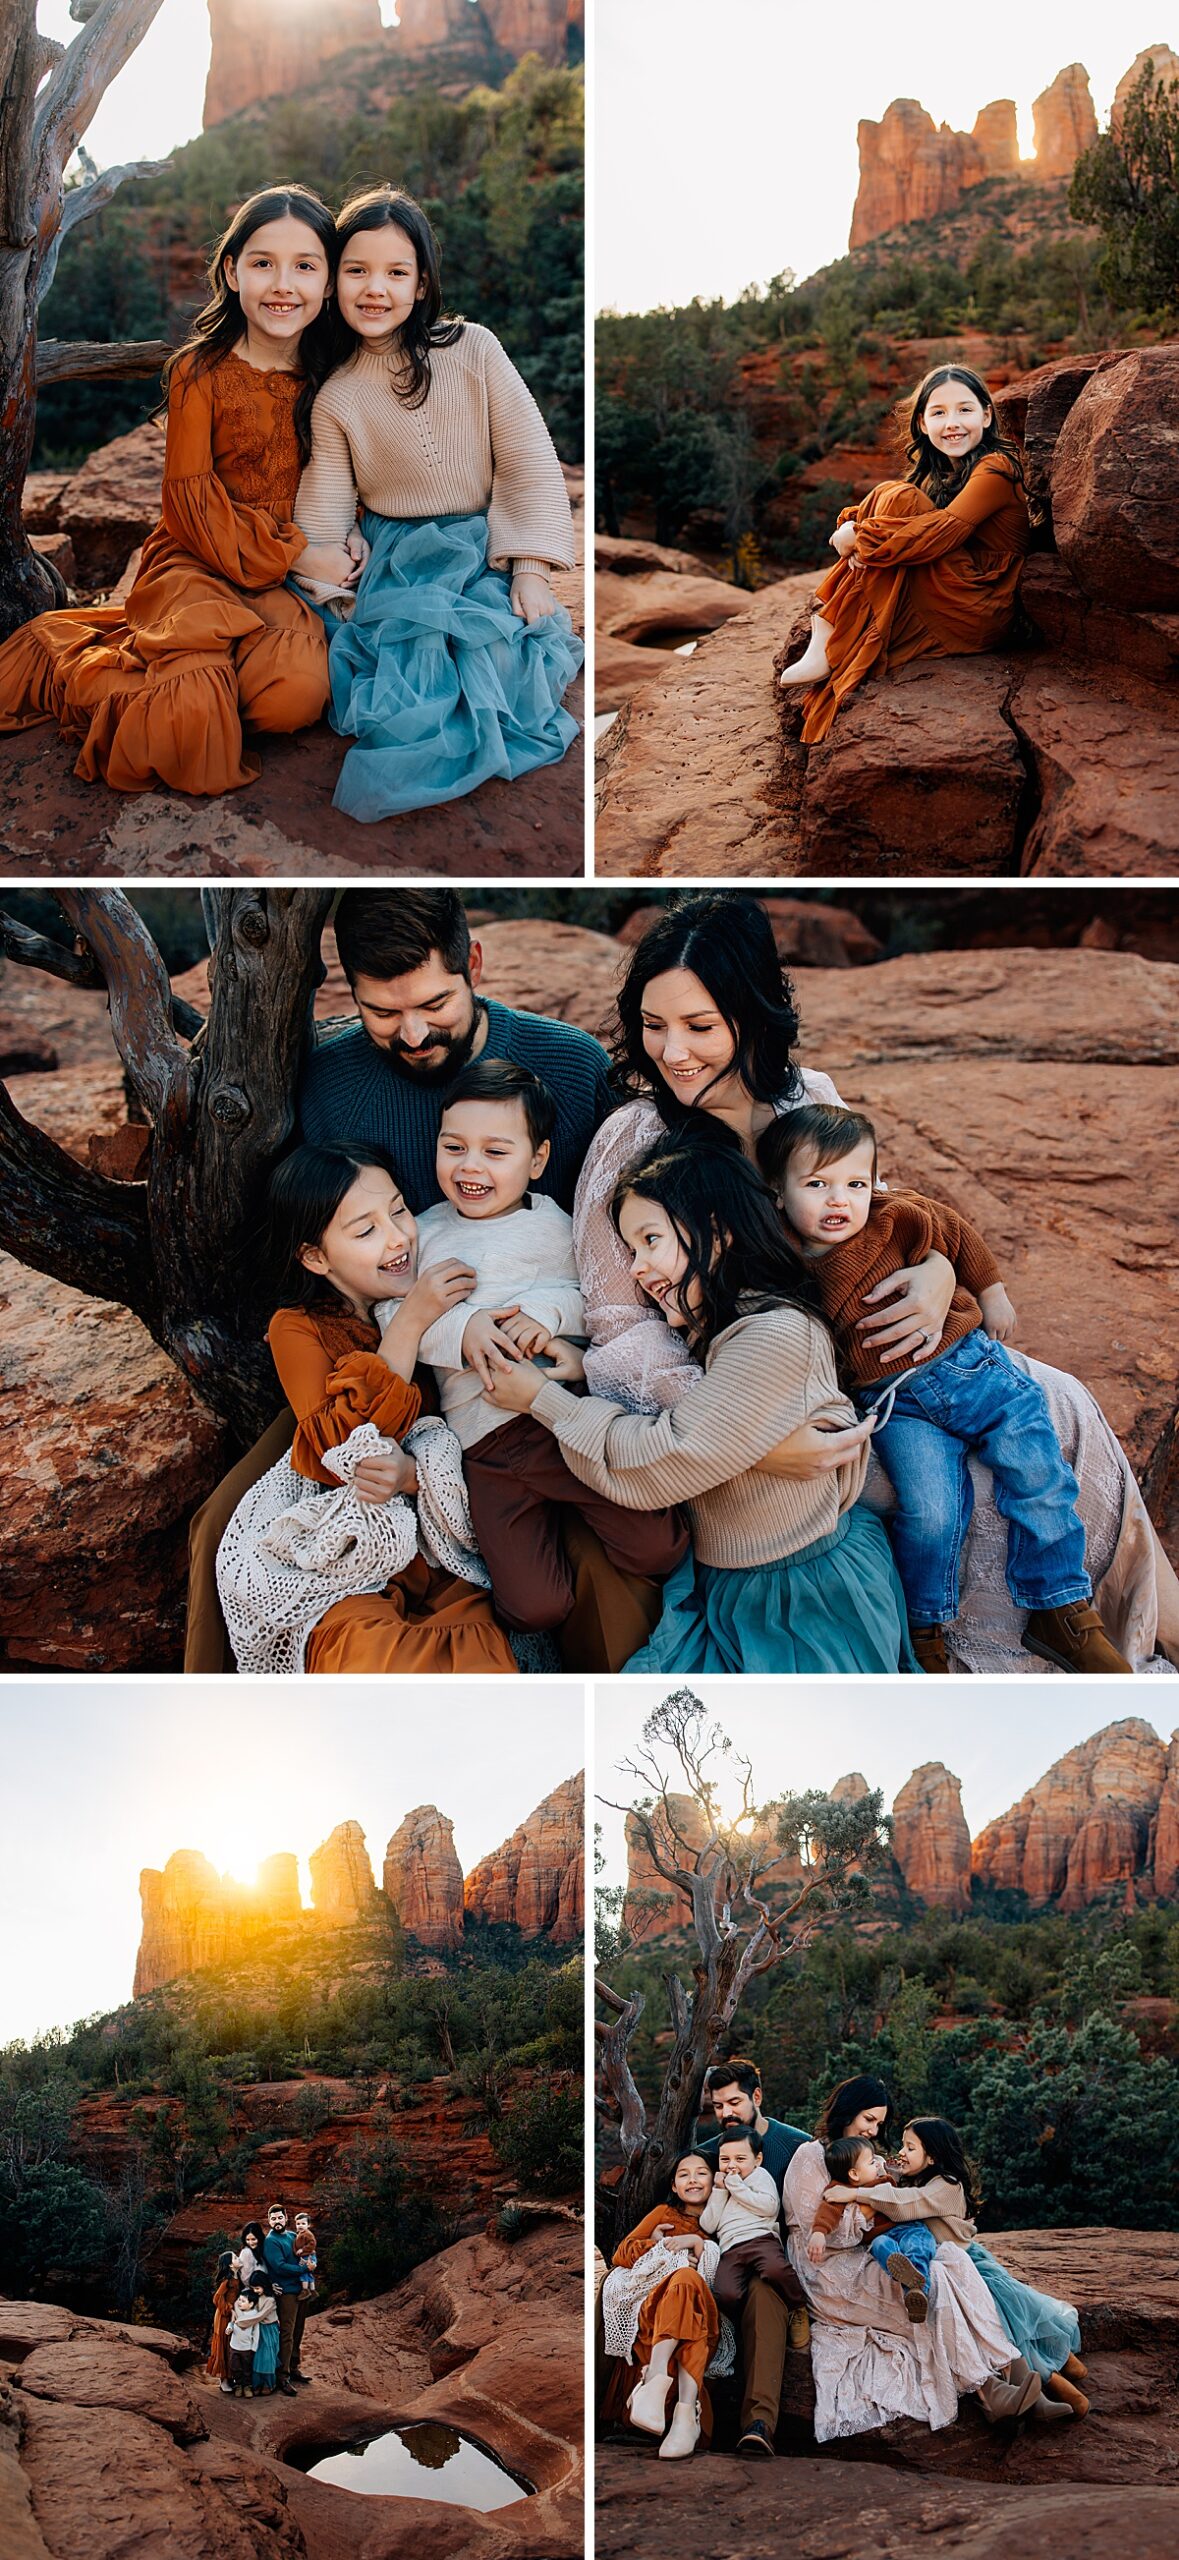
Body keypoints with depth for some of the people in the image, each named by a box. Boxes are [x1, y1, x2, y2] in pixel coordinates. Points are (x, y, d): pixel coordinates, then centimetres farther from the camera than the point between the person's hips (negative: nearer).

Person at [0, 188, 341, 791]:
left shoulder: (329, 378, 7)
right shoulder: (200, 372, -5)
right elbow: (191, 498, -7)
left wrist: (338, 551, -5)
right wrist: (295, 554, -12)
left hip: (283, 581, 4)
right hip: (196, 565, -4)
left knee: (296, 696, -29)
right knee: (191, 723, -28)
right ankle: (60, 661, 4)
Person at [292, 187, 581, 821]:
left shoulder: (473, 350, -4)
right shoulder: (334, 398, 1)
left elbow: (528, 459, -4)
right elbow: (325, 507, 5)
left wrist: (530, 569, -11)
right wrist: (335, 598, -9)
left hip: (489, 545, -1)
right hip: (397, 556, 2)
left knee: (500, 645, -28)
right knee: (412, 643, -27)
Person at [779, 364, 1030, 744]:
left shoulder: (996, 468, -11)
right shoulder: (942, 471, 17)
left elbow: (943, 531, -23)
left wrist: (858, 537, -17)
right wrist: (854, 533, -16)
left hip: (981, 611, -8)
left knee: (899, 500, -18)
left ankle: (827, 649, -20)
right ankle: (821, 639, -15)